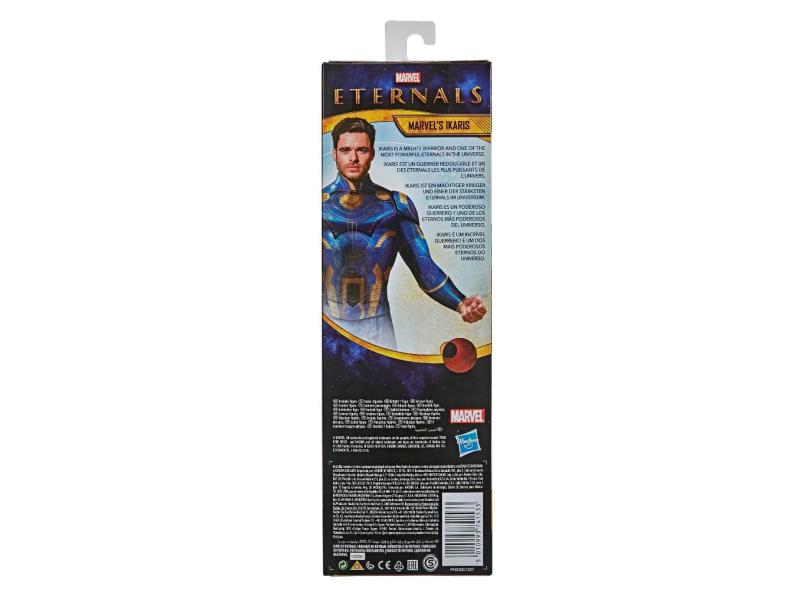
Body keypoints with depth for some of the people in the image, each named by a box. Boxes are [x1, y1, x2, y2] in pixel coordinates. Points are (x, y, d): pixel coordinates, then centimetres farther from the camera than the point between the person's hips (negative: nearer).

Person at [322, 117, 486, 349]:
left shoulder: (395, 205, 2)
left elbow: (424, 266, -3)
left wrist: (460, 304, -18)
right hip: (328, 321, 0)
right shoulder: (321, 204, 2)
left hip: (377, 326, 0)